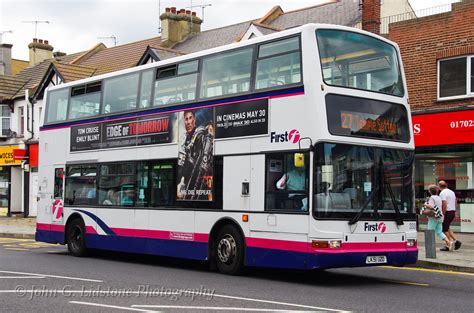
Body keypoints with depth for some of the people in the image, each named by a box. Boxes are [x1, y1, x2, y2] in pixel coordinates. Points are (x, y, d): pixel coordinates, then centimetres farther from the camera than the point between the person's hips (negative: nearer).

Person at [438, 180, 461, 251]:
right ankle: (455, 241, 7)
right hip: (452, 211, 8)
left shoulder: (442, 193, -14)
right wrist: (455, 212, 20)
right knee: (447, 228, 19)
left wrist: (443, 214, -18)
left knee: (445, 229, 1)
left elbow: (444, 204, -22)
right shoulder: (451, 192, 13)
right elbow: (455, 202, 16)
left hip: (447, 212, -8)